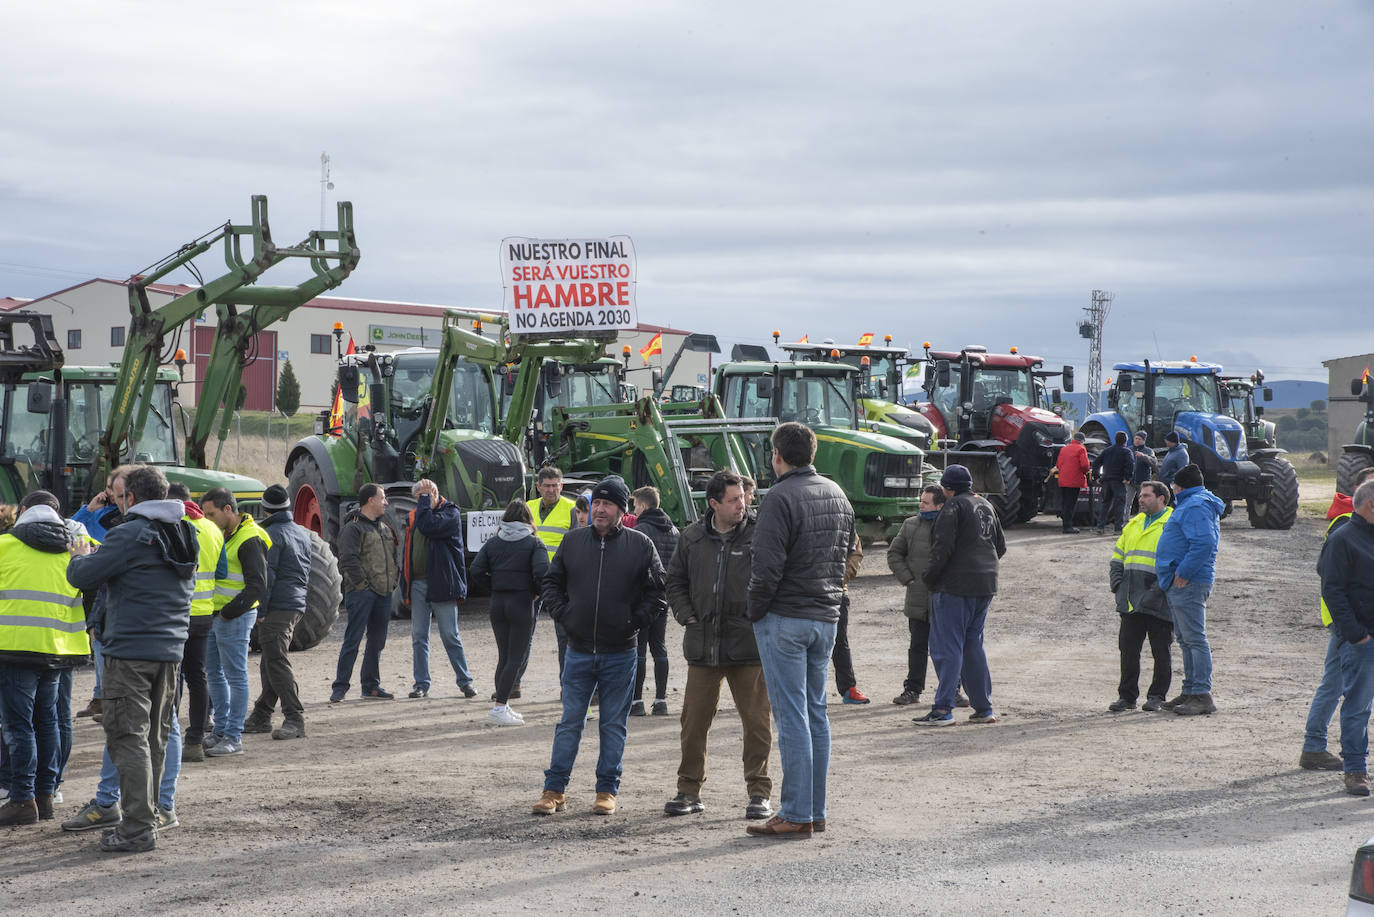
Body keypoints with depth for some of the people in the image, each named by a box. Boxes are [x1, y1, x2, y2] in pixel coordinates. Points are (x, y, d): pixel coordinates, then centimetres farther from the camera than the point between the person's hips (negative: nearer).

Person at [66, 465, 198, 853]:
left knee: (128, 737, -5)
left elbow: (83, 577, -11)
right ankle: (147, 815, 22)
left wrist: (79, 557, 13)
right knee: (155, 737, 15)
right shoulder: (184, 535, 13)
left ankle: (138, 828, -9)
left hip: (130, 651, -8)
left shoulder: (130, 535, -13)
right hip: (170, 649, 8)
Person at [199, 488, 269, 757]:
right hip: (214, 614, 10)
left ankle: (234, 738, -1)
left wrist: (230, 611, -22)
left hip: (235, 617, -10)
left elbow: (257, 586, -19)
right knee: (214, 673, 14)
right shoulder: (221, 534, 14)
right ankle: (221, 731, 23)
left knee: (235, 676, -4)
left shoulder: (250, 540, -15)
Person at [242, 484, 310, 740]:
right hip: (297, 605, 9)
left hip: (277, 606, -9)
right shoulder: (302, 533, 16)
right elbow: (306, 571, 22)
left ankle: (294, 719, -16)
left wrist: (261, 610, -14)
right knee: (270, 662, 14)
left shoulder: (272, 534, -11)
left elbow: (266, 575, -15)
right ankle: (261, 716, 19)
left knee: (277, 662, -10)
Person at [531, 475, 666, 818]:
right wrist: (562, 613, 1)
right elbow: (552, 582, 15)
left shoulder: (640, 545, -2)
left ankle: (607, 791, 14)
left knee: (614, 725, 6)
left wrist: (635, 621, -5)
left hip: (620, 653, -1)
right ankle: (554, 789, 7)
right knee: (570, 722, 3)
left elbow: (657, 591, 3)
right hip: (579, 651, 1)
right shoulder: (573, 541, 4)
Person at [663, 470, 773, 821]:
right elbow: (675, 581, 18)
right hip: (703, 644, 3)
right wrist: (687, 617, 5)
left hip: (748, 646, -3)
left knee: (756, 722, 2)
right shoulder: (692, 538, 7)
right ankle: (689, 791, 17)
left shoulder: (759, 535, -4)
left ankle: (759, 792, 11)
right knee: (694, 721, 7)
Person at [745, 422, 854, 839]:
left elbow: (768, 566, -19)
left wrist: (755, 612, -6)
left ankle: (796, 815, -4)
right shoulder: (837, 494, 12)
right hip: (826, 617, 8)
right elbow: (847, 554, 17)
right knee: (816, 713, 13)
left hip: (784, 618, -8)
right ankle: (816, 811, 15)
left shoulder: (781, 498, -15)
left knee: (792, 717, -5)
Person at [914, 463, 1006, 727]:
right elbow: (1001, 546, 23)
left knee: (947, 647, -6)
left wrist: (929, 576, -8)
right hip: (985, 586, 8)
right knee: (973, 646, 15)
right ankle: (984, 708, 14)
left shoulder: (954, 506, -10)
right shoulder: (986, 506, 16)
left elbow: (943, 546, -18)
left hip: (955, 586, -8)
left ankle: (943, 710, -10)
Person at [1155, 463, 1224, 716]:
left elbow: (1204, 543, -26)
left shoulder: (1195, 506, -13)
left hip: (1188, 583, -11)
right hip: (1181, 583, 11)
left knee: (1194, 639, -11)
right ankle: (1190, 692, 21)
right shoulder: (1190, 505, 21)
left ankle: (1202, 695, -12)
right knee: (1186, 640, 15)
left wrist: (1183, 572, -23)